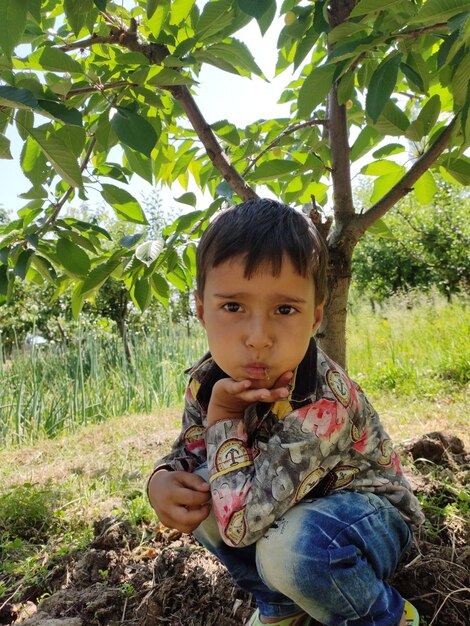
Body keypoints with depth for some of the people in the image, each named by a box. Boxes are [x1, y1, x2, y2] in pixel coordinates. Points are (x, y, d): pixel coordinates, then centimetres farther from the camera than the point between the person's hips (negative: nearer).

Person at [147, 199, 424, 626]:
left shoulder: (324, 405, -37)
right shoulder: (207, 381, -16)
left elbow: (239, 523, -37)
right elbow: (189, 452, 0)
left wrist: (224, 417, -29)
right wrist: (162, 481, -24)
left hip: (366, 511, -6)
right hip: (289, 505, 6)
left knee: (289, 548, -36)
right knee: (198, 489, -16)